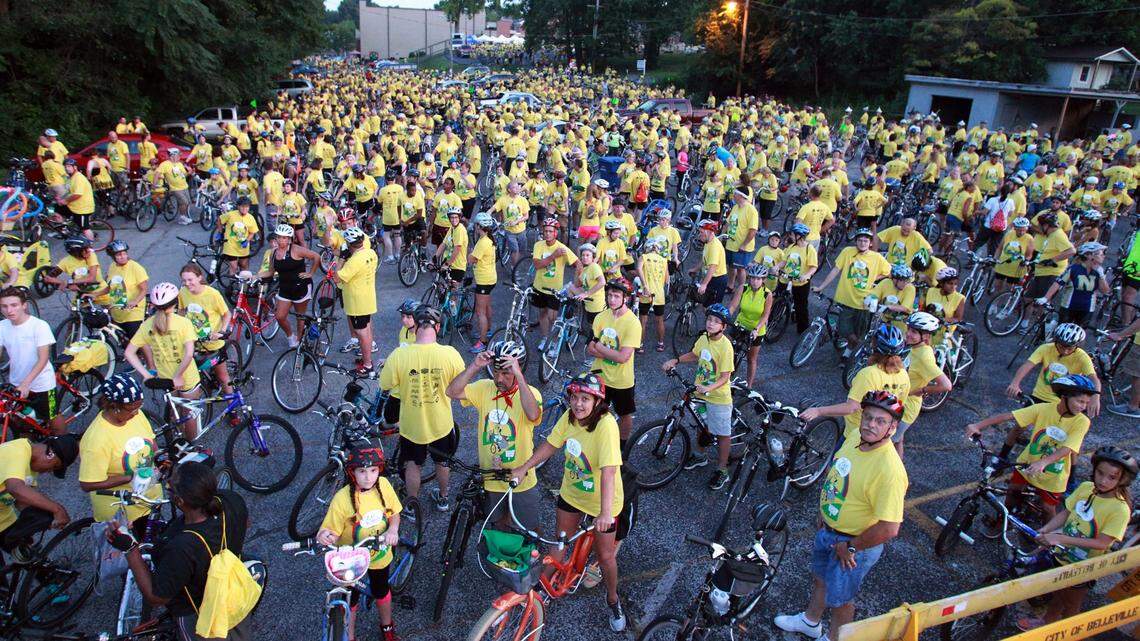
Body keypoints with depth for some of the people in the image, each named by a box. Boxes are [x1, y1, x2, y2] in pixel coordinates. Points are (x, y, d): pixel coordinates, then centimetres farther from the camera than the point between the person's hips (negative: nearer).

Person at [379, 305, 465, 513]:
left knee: (412, 465, 24)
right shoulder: (450, 354, -22)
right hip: (441, 424, 1)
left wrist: (384, 366, 8)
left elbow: (385, 385, -11)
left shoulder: (399, 355, -25)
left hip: (412, 425, -1)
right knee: (442, 461, 27)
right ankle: (442, 499, 49)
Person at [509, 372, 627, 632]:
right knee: (559, 543, 20)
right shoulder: (569, 417, -15)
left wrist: (605, 513, -45)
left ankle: (613, 599, 40)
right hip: (571, 492, 5)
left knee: (604, 556, 12)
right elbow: (550, 444, 0)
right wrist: (523, 469, -3)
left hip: (602, 501, -5)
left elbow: (608, 470, -40)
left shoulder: (606, 424, -33)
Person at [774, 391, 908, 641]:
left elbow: (888, 529, -34)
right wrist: (822, 515, 13)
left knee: (839, 599, 17)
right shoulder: (854, 439, -10)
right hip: (827, 531, 7)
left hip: (854, 546, -7)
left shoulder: (890, 469, -34)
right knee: (820, 579, 30)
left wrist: (850, 547, -21)